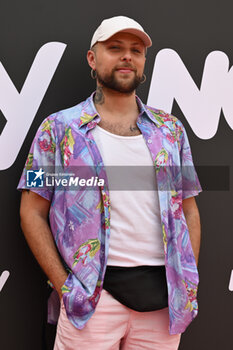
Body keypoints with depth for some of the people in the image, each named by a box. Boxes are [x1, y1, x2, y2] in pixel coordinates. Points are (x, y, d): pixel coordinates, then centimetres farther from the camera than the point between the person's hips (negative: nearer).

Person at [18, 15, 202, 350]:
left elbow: (189, 210, 13)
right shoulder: (59, 128, 2)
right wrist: (64, 285, -6)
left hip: (164, 294, 3)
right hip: (93, 295, -2)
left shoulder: (171, 130, 10)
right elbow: (33, 212, 1)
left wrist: (188, 283, 4)